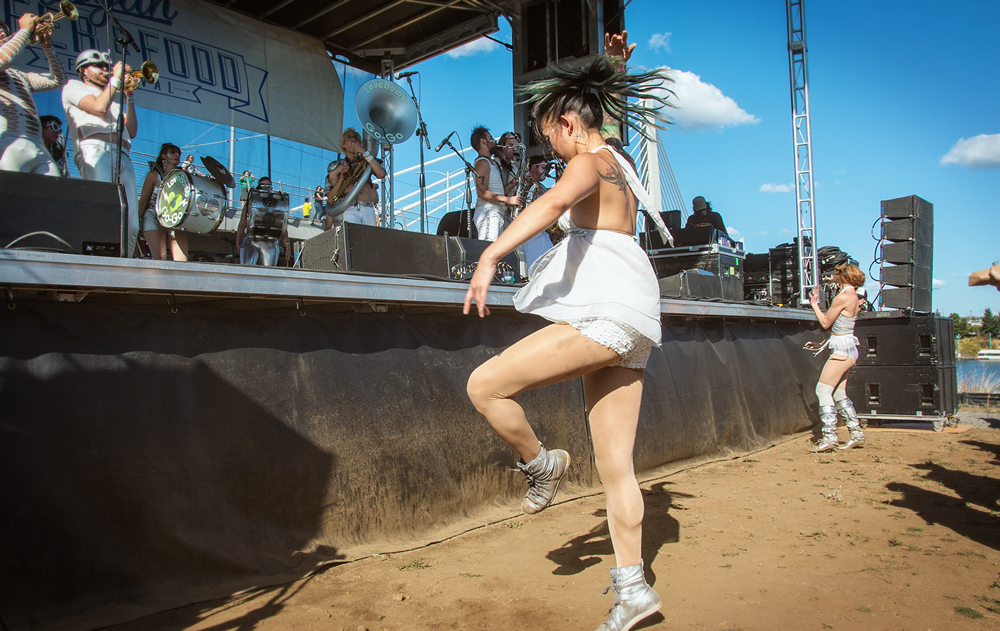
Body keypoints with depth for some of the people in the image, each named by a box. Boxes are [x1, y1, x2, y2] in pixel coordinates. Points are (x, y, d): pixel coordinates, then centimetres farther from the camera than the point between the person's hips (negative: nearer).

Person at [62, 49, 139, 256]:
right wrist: (116, 78, 10)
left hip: (123, 156, 6)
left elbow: (131, 131, 24)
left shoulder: (112, 99, 38)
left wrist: (129, 95, 21)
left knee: (131, 224, -10)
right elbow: (99, 106, -1)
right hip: (95, 150, -6)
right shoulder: (74, 87, 20)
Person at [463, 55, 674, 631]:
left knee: (485, 385, -14)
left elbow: (554, 202, -28)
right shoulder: (618, 167, 24)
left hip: (607, 311, -10)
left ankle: (541, 464, 7)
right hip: (627, 325, 10)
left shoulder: (592, 161, -5)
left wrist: (491, 255, -37)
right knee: (615, 467, 9)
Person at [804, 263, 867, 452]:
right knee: (839, 393, 14)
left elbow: (826, 323, -10)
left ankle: (829, 436, -11)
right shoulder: (853, 297, 14)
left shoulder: (843, 297, -16)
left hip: (842, 350, -10)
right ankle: (856, 434, 17)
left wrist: (814, 303, -1)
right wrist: (822, 345, 20)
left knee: (823, 389, -9)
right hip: (847, 348, 10)